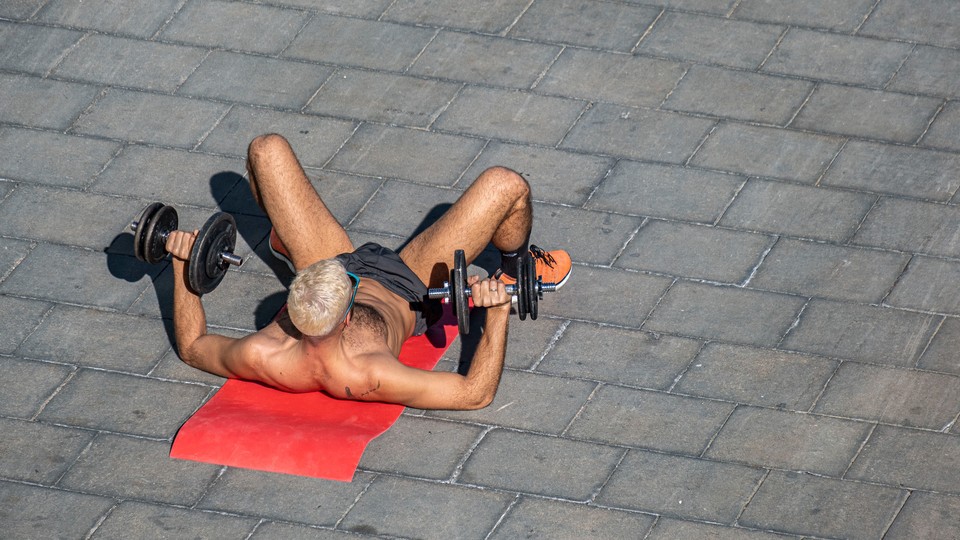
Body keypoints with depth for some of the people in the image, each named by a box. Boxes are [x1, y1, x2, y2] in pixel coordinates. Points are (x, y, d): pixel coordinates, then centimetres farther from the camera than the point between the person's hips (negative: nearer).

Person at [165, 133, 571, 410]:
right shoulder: (369, 378, -47)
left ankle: (287, 242, 41)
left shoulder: (259, 359, -39)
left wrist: (182, 265, -16)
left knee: (268, 150, 3)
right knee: (505, 185, -7)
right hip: (407, 291, -3)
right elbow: (476, 394, -37)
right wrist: (497, 315, -40)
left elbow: (191, 347, -17)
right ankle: (515, 271, 32)